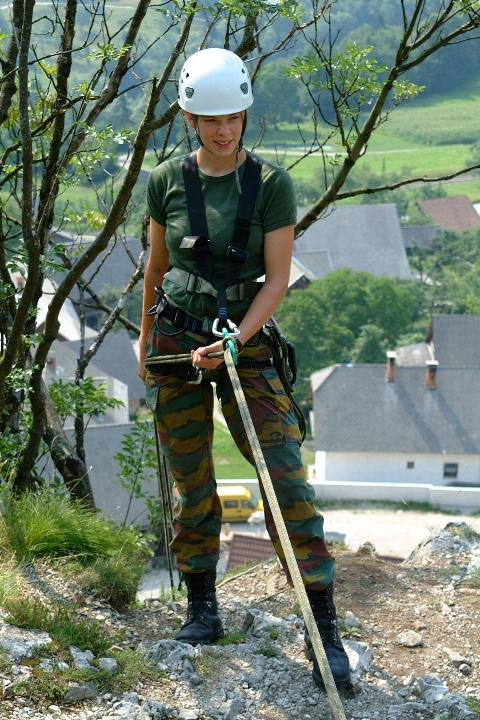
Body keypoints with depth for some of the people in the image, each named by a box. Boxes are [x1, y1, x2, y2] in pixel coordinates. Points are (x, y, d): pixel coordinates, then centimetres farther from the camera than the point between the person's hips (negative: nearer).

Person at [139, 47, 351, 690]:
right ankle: (202, 606, 22)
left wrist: (235, 340, -21)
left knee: (287, 478, -10)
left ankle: (324, 628, -8)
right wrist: (145, 337, 24)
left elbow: (278, 278, -8)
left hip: (245, 341, -2)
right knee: (191, 484, 6)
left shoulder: (271, 184, -5)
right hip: (175, 341, 2)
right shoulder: (167, 181, 2)